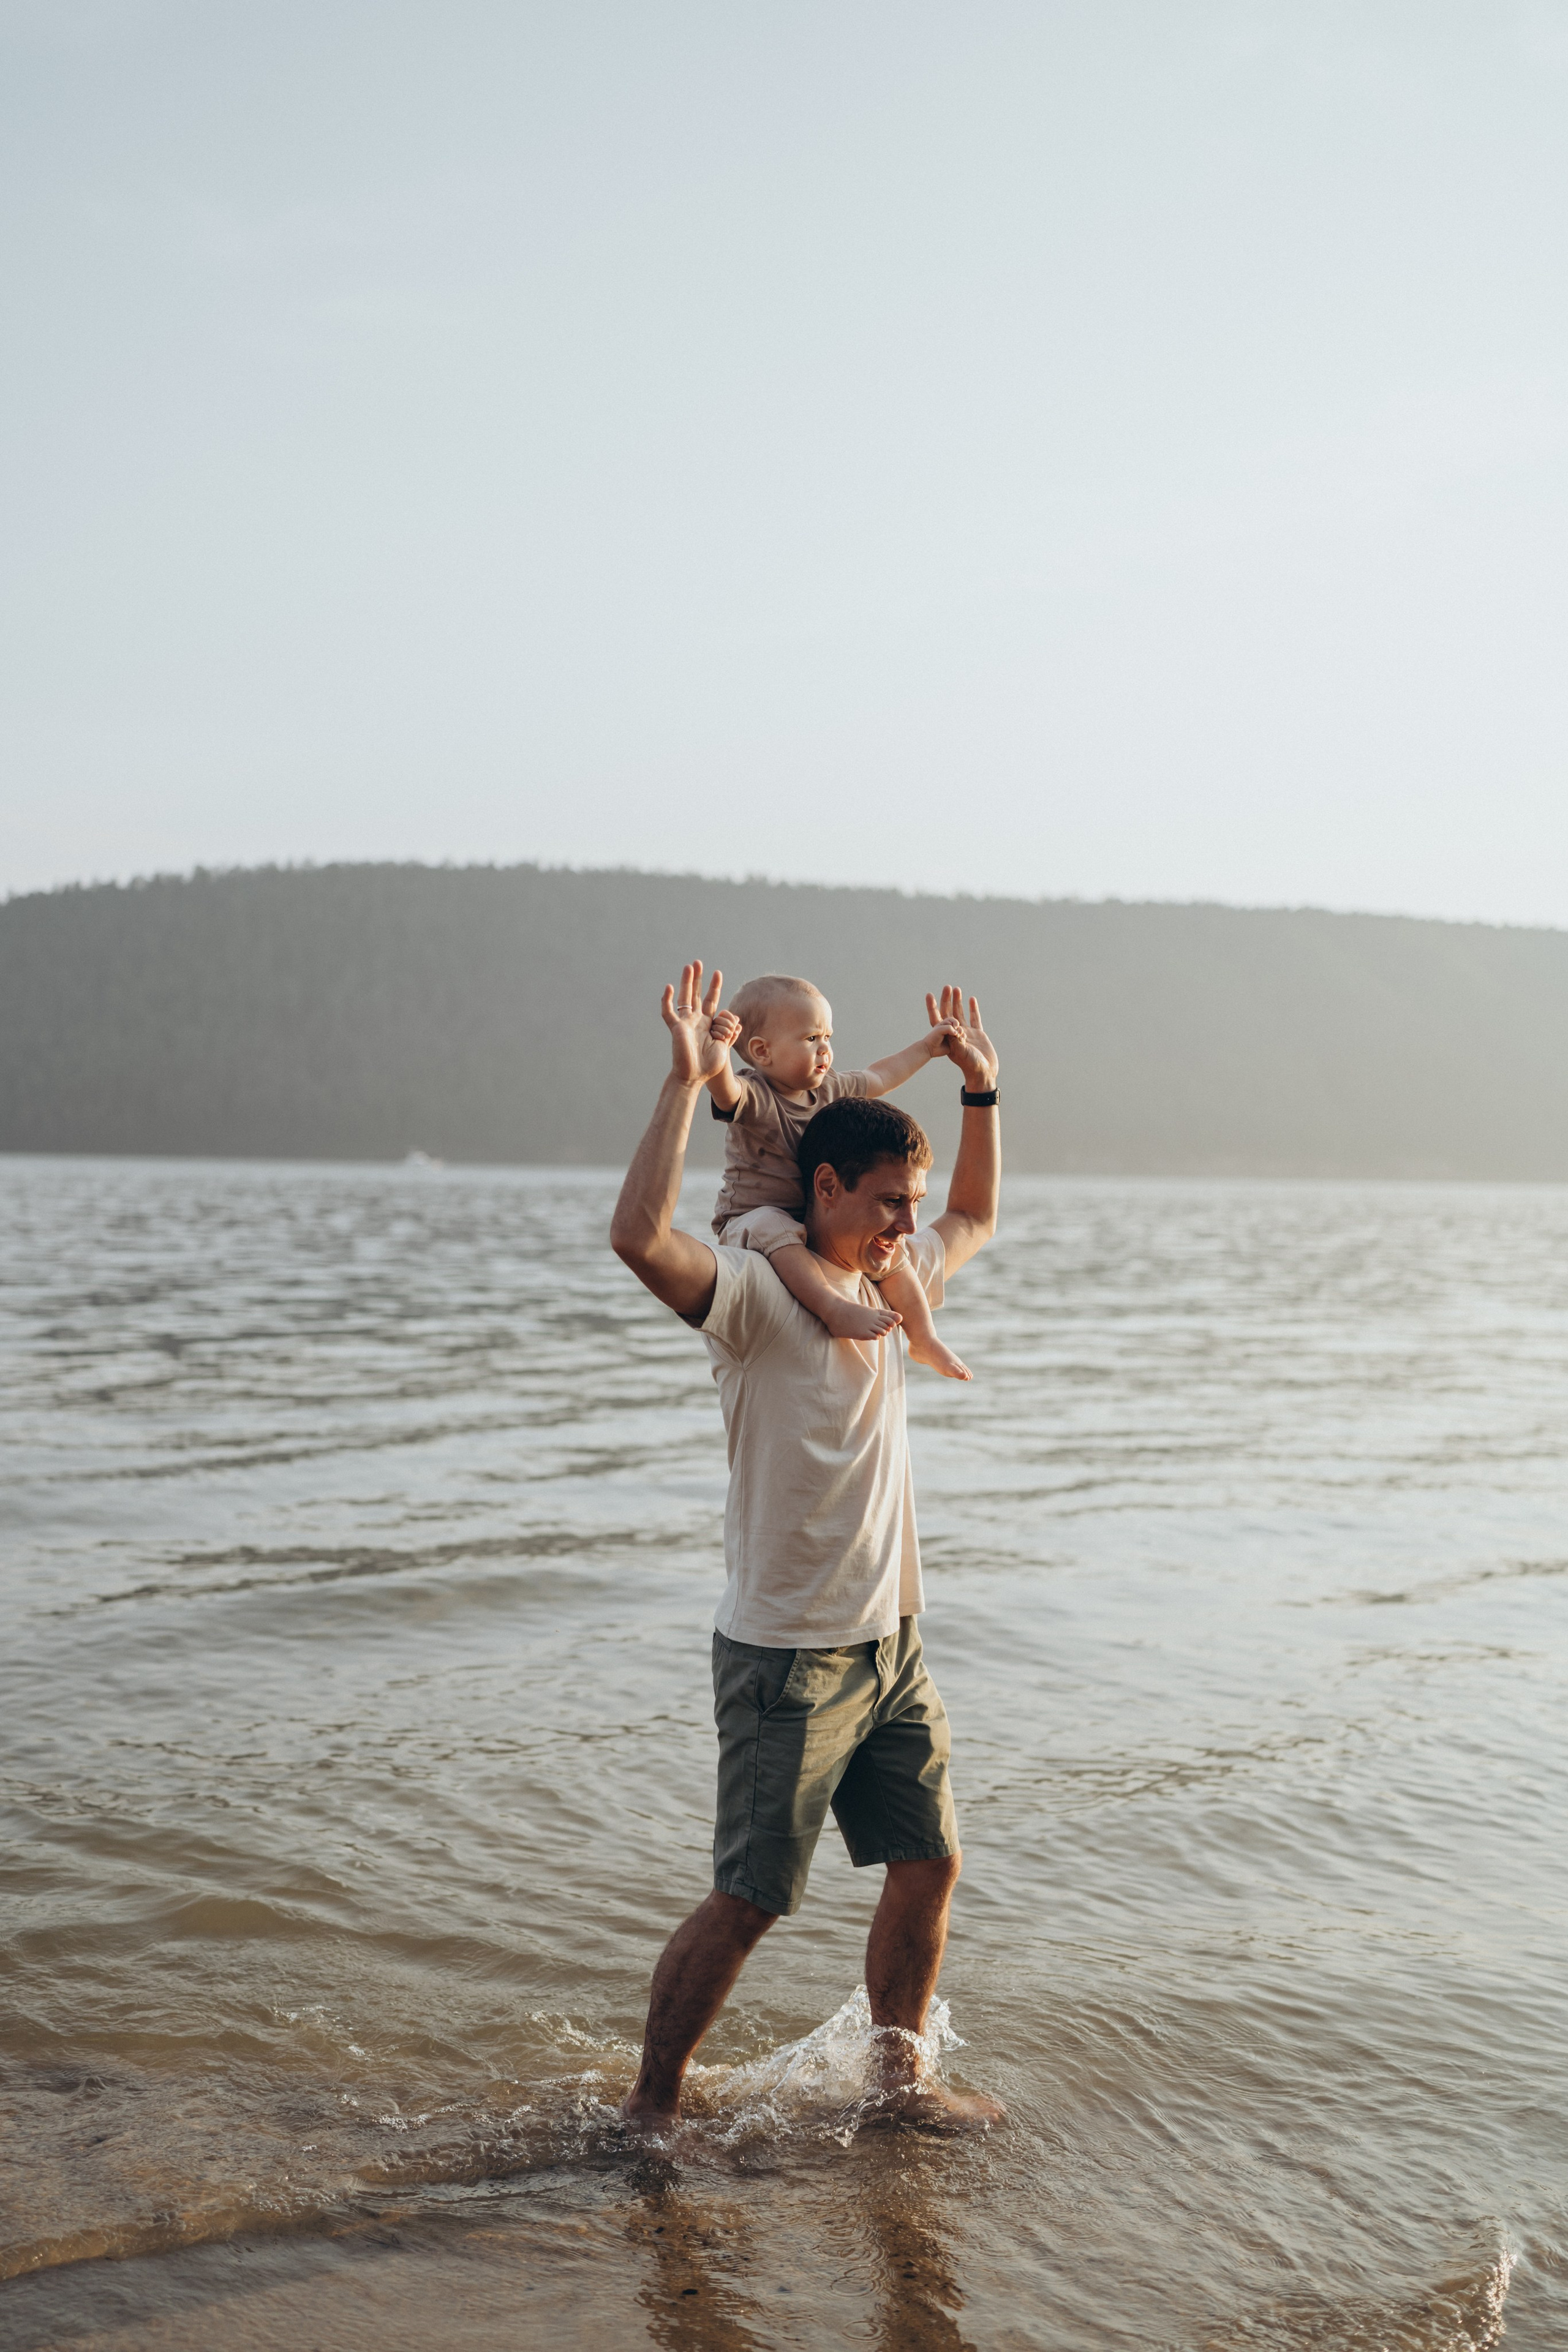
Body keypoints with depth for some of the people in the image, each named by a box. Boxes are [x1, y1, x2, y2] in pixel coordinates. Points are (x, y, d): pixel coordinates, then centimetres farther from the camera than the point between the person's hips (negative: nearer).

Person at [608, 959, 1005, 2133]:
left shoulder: (888, 1283, 10)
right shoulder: (754, 1290, -15)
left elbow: (977, 1220, 29)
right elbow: (640, 1236, -34)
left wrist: (981, 1092, 20)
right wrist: (687, 1082, -32)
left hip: (892, 1644, 8)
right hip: (789, 1655, -8)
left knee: (930, 1862, 14)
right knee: (747, 1901, -1)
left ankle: (900, 2075, 33)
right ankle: (650, 2107, 16)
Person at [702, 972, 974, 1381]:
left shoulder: (830, 1088, 5)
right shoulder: (754, 1095, -19)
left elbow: (878, 1079, 24)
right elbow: (725, 1090, -43)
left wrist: (925, 1047, 30)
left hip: (817, 1219, 8)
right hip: (751, 1218, -8)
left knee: (886, 1246, 3)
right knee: (779, 1233, -40)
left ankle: (924, 1340, 18)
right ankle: (838, 1312, -53)